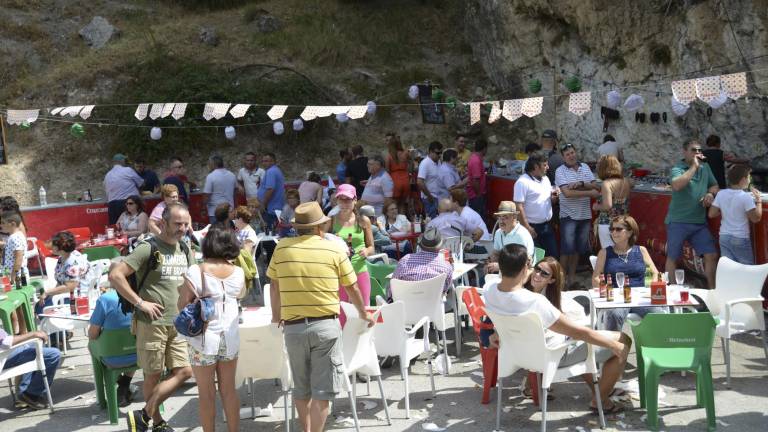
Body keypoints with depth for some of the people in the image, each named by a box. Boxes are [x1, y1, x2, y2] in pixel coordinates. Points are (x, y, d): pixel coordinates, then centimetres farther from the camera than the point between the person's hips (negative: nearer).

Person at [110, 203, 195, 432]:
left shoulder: (186, 251, 10)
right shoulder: (148, 248, -10)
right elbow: (115, 275, -16)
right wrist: (140, 303, -16)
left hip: (177, 324, 6)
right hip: (152, 322, -6)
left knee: (183, 372, 2)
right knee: (153, 375, 4)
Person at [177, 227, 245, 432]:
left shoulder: (195, 271, -13)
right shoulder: (237, 272, -2)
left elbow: (182, 305, -10)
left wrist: (182, 292, 8)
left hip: (203, 340, -3)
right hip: (230, 338, 3)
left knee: (207, 394, 8)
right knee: (229, 390, 14)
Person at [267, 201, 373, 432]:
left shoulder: (282, 248, 2)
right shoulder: (334, 249, -3)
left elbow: (274, 285, 14)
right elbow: (352, 288, 5)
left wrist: (276, 315, 32)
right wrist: (364, 314, 23)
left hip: (293, 327, 3)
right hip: (326, 326, -3)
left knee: (301, 388, 19)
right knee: (322, 389, 5)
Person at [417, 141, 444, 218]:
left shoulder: (438, 162, 10)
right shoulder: (425, 163, -16)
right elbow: (419, 182, -23)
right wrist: (429, 196, -16)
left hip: (438, 197, 8)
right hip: (430, 199, -8)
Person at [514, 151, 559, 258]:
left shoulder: (545, 179, 11)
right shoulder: (522, 182, -15)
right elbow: (519, 207, -19)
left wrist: (554, 197, -2)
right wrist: (527, 227, -22)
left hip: (547, 226, 8)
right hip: (533, 227, -8)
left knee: (553, 256, 12)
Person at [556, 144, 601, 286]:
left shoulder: (585, 167, 8)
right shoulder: (560, 171, -8)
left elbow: (597, 187, 0)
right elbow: (567, 193, -19)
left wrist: (581, 184, -17)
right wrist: (589, 193, -16)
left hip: (585, 215, 5)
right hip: (568, 215, -5)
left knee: (578, 248, 12)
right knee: (567, 249, -2)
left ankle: (572, 276, 24)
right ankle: (563, 277, 9)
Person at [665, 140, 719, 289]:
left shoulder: (705, 167, 9)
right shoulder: (676, 169, -10)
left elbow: (715, 186, 20)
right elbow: (677, 185, -30)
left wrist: (710, 194, -4)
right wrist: (694, 166, -24)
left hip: (700, 222, 5)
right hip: (678, 222, -5)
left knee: (711, 255, 3)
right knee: (673, 258, 6)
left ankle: (712, 289, 17)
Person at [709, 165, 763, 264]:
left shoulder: (721, 194, -1)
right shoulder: (746, 197, -15)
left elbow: (711, 214, 3)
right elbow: (756, 218, -11)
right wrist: (758, 200, -2)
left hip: (724, 237, 5)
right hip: (741, 239, -5)